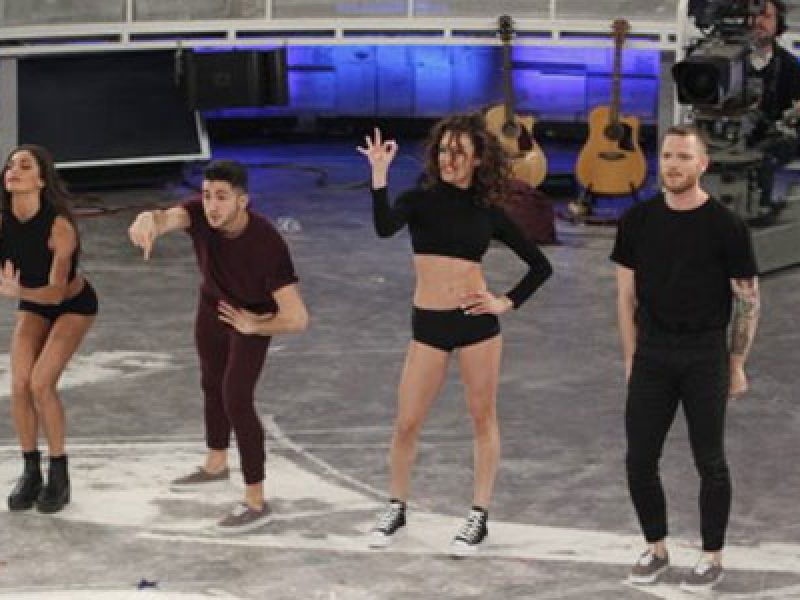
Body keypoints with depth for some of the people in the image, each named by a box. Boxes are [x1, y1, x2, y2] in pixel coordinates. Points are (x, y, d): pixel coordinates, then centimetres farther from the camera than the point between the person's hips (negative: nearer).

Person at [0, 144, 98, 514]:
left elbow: (57, 292, -35)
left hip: (74, 305, -4)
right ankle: (31, 475, 6)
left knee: (41, 384, -20)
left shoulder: (60, 226, -37)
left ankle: (59, 477, -3)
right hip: (34, 305, 4)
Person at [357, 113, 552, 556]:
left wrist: (508, 303, -1)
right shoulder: (420, 199, 0)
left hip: (476, 321, 0)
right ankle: (397, 509, 22)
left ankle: (479, 516, 17)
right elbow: (383, 228, -23)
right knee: (406, 423, 3)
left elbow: (541, 265, 9)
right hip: (428, 323, 0)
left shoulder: (489, 212, 3)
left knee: (482, 418, 6)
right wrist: (379, 175, -30)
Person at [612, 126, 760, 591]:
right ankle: (657, 549, 22)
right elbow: (627, 294, 8)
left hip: (705, 355, -3)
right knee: (640, 460, 4)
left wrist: (737, 365, -2)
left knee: (710, 461, 5)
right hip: (652, 353, 3)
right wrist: (631, 358, 6)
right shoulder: (638, 220, 2)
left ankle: (713, 557, 19)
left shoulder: (726, 226, -8)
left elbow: (748, 300, -3)